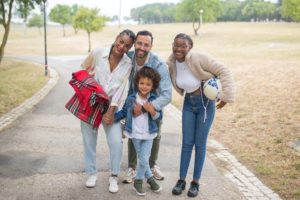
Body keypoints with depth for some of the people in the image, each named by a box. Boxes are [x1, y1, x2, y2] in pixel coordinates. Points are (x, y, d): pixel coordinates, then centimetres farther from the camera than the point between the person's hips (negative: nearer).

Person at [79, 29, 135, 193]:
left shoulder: (128, 64, -6)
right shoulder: (97, 53, -9)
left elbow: (121, 89, -10)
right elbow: (82, 71, 5)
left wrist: (111, 111, -15)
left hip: (111, 106, 0)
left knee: (116, 141, -8)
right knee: (89, 140, 7)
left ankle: (114, 176, 13)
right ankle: (92, 173, 29)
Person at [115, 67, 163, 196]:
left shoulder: (154, 100, -9)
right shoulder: (131, 99, -6)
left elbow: (159, 118, -8)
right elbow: (123, 112, 3)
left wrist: (152, 111, -26)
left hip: (148, 135, -1)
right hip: (135, 134, 1)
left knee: (144, 160, 0)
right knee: (142, 159, 13)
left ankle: (138, 182, 22)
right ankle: (150, 178, 33)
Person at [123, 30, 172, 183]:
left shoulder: (159, 65, -36)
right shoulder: (128, 58, -27)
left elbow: (167, 95, -40)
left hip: (154, 102, -1)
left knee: (155, 135, 12)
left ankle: (152, 165, 36)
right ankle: (131, 168, 24)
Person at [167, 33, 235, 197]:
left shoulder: (199, 59, -25)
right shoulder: (171, 62, -8)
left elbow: (223, 71, -20)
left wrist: (226, 96, -21)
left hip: (205, 103, -4)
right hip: (188, 103, 4)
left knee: (200, 144, 3)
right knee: (187, 143, 7)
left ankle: (195, 182, 18)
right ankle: (181, 180, 20)